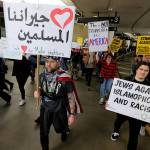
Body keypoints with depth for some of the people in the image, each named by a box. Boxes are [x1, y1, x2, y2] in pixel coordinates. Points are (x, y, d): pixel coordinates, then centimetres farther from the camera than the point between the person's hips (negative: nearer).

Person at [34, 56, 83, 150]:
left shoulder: (64, 78, -24)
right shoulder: (42, 75, -8)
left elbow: (71, 97, -16)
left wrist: (72, 114, -13)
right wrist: (38, 92, -12)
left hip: (59, 109, -3)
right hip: (45, 108, 4)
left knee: (59, 128, 21)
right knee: (43, 133, 12)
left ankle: (65, 131, 60)